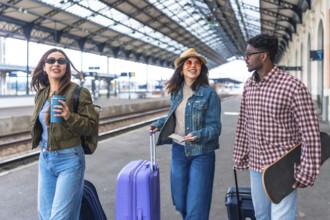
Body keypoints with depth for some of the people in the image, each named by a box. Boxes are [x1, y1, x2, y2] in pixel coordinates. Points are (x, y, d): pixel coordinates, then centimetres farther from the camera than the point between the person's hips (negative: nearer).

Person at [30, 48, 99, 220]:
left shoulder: (79, 92, -11)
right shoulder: (41, 94, 8)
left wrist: (70, 116, -27)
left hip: (69, 160, -6)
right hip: (44, 158, 7)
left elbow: (90, 126, -11)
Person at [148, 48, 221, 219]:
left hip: (201, 153, -5)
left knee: (196, 206, -1)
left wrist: (198, 136, -32)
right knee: (180, 202, 17)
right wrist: (158, 124, 3)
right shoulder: (176, 91, 4)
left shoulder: (209, 93, -12)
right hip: (178, 150, 5)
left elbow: (215, 127, -14)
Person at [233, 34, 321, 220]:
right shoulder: (249, 85, 4)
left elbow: (311, 132, -15)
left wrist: (307, 172, -16)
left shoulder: (292, 86, -17)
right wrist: (241, 157, 13)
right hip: (256, 166, 7)